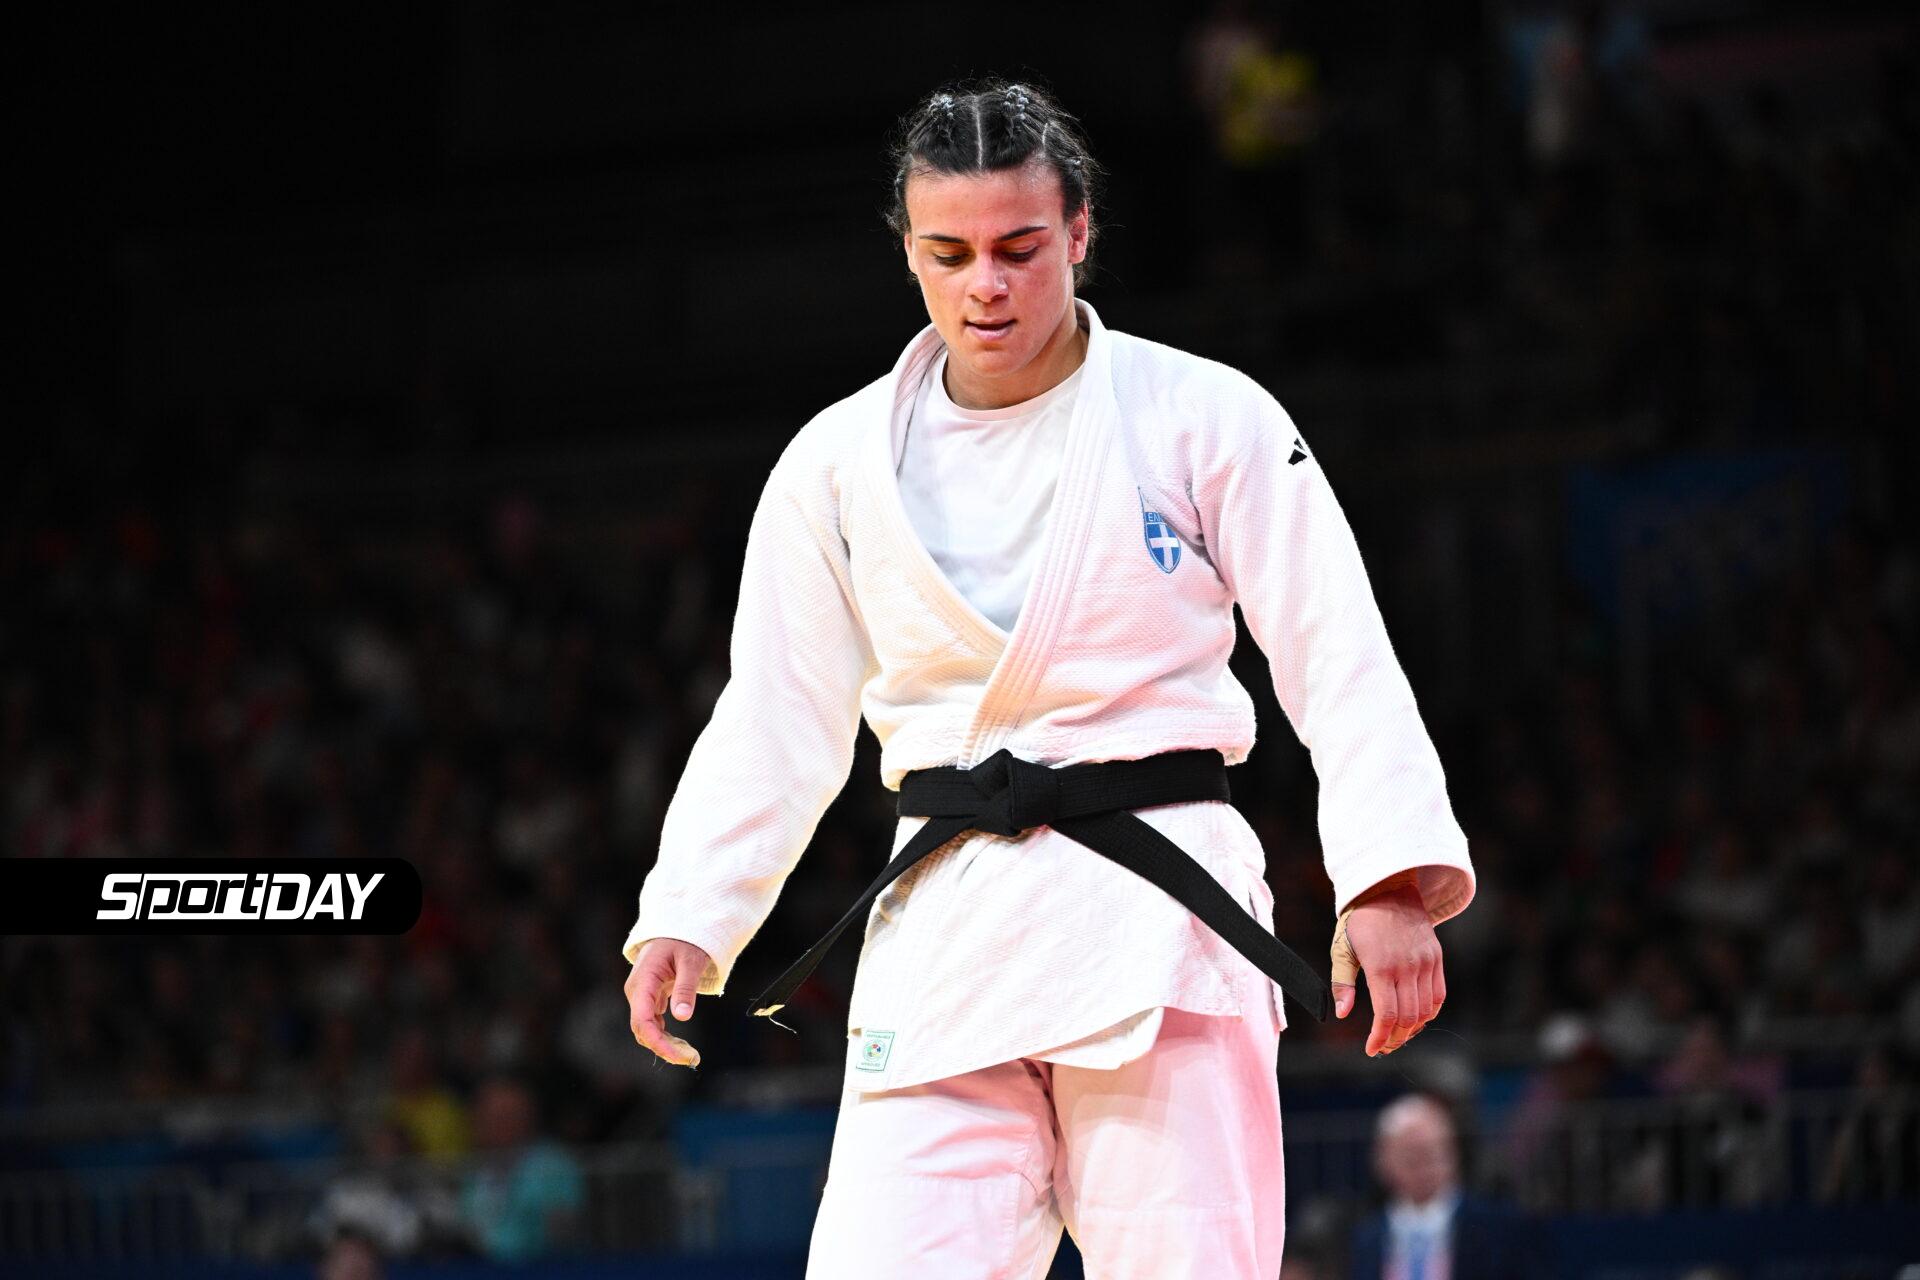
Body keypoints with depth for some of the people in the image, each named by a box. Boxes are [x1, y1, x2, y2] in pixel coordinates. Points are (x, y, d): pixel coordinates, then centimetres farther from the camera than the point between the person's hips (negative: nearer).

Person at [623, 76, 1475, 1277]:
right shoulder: (841, 460, 8)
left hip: (1153, 905, -3)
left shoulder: (1207, 419, -1)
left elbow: (1340, 661, -3)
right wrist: (683, 920, -3)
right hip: (946, 928, 3)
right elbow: (776, 718, 9)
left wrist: (1391, 885, -15)